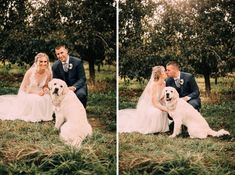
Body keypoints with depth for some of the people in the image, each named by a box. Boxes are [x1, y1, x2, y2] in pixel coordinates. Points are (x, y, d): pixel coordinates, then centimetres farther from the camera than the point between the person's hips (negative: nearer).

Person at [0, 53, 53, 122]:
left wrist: (45, 90, -18)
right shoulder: (30, 72, -23)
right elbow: (23, 88, -14)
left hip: (40, 94, 4)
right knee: (35, 100, -33)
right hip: (28, 94, -4)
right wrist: (37, 92, -24)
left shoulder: (48, 73, -13)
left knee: (47, 99, -26)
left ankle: (41, 116, -2)